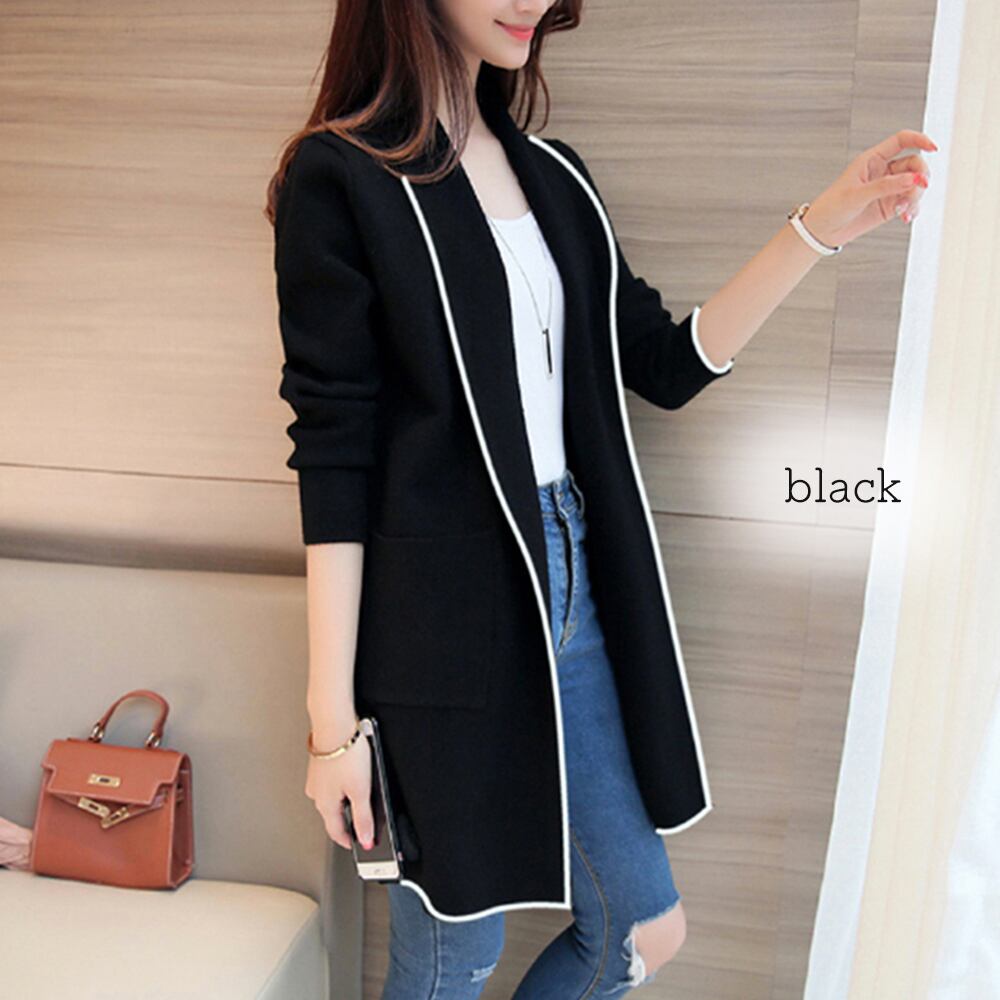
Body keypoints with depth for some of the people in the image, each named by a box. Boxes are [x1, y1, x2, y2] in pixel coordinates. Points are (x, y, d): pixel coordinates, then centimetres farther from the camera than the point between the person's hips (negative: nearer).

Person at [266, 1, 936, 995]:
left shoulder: (552, 175, 12)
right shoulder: (339, 177, -8)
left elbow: (667, 364, 11)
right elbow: (333, 457, -12)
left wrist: (819, 228, 2)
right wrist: (334, 718, -12)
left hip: (572, 587, 7)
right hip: (443, 613, -6)